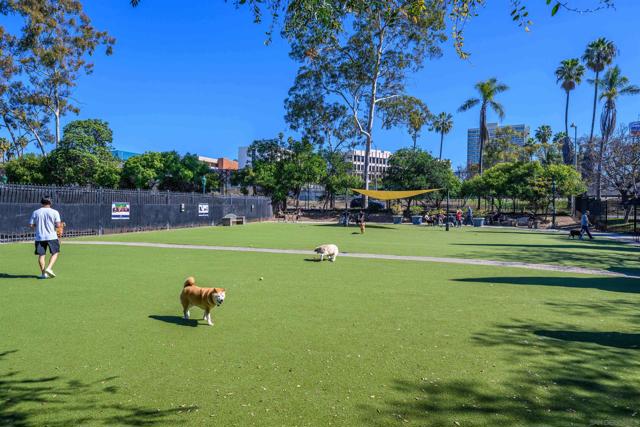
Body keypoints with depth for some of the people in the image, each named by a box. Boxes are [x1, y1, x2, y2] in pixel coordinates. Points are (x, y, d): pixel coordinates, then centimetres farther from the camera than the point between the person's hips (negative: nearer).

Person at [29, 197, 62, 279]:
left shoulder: (35, 212, 5)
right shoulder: (54, 212, -3)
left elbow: (31, 225, 4)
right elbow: (58, 225, -10)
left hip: (39, 237, 3)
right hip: (52, 237, -2)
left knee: (41, 255, 8)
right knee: (55, 253, 10)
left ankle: (43, 273, 8)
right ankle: (49, 268, -8)